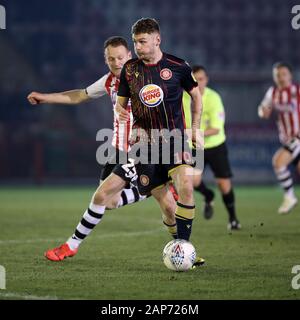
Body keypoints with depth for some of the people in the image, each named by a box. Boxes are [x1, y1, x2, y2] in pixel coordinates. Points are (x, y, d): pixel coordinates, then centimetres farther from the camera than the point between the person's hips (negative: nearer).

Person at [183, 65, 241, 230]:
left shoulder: (213, 98, -19)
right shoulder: (183, 97, -10)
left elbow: (216, 128, -25)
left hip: (215, 145, -2)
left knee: (224, 183, -4)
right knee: (193, 180, -19)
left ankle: (232, 218, 21)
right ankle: (208, 197, 17)